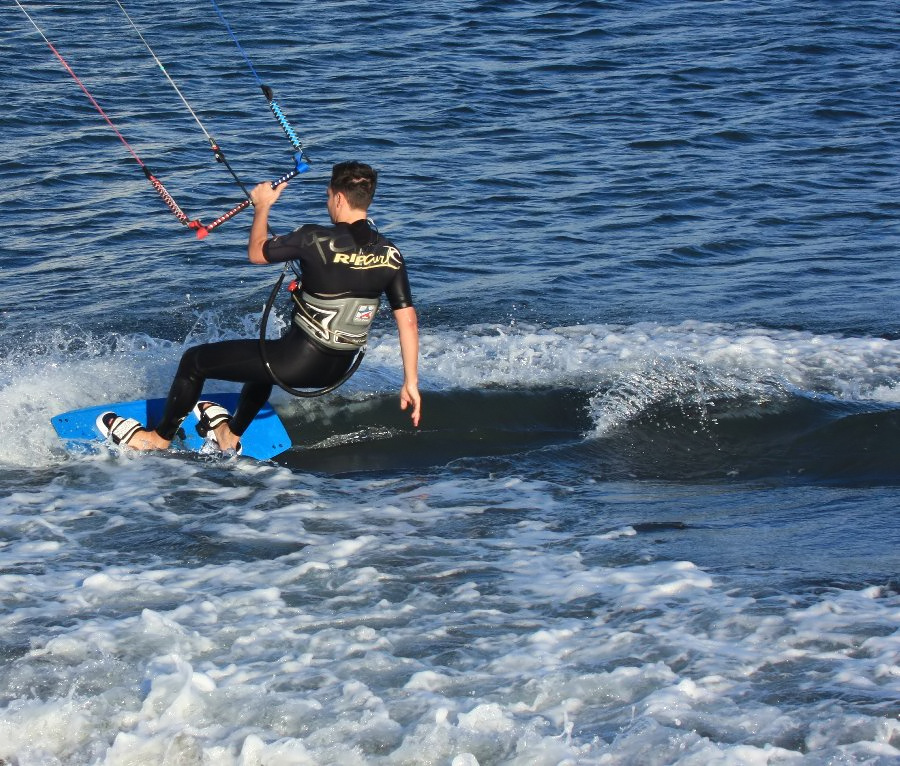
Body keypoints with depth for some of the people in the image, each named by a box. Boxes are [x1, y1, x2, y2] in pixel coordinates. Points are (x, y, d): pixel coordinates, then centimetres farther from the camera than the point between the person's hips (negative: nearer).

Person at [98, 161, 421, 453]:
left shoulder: (316, 239, -20)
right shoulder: (390, 254, -6)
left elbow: (256, 253, -5)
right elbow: (408, 320, -5)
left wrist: (262, 206, 11)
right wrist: (411, 382, 3)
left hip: (296, 363, -7)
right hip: (338, 370, 7)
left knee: (194, 360, 13)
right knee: (267, 354, 40)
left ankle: (160, 438, 33)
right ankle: (230, 435, 53)